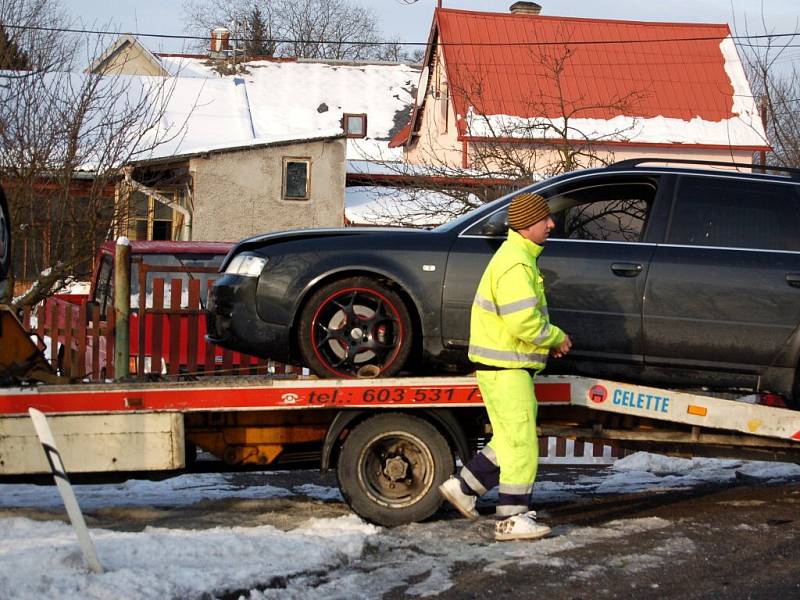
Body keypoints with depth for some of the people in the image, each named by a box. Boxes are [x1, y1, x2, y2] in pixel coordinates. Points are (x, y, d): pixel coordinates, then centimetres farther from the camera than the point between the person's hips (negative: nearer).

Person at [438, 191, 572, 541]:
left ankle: (463, 487, 22)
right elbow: (524, 322, -26)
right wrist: (557, 339, -10)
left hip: (509, 365, 10)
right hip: (504, 368, -10)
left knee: (511, 440, 16)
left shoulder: (519, 257, 16)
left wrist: (548, 340, 10)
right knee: (521, 443, -5)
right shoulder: (515, 265, -20)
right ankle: (512, 519, 2)